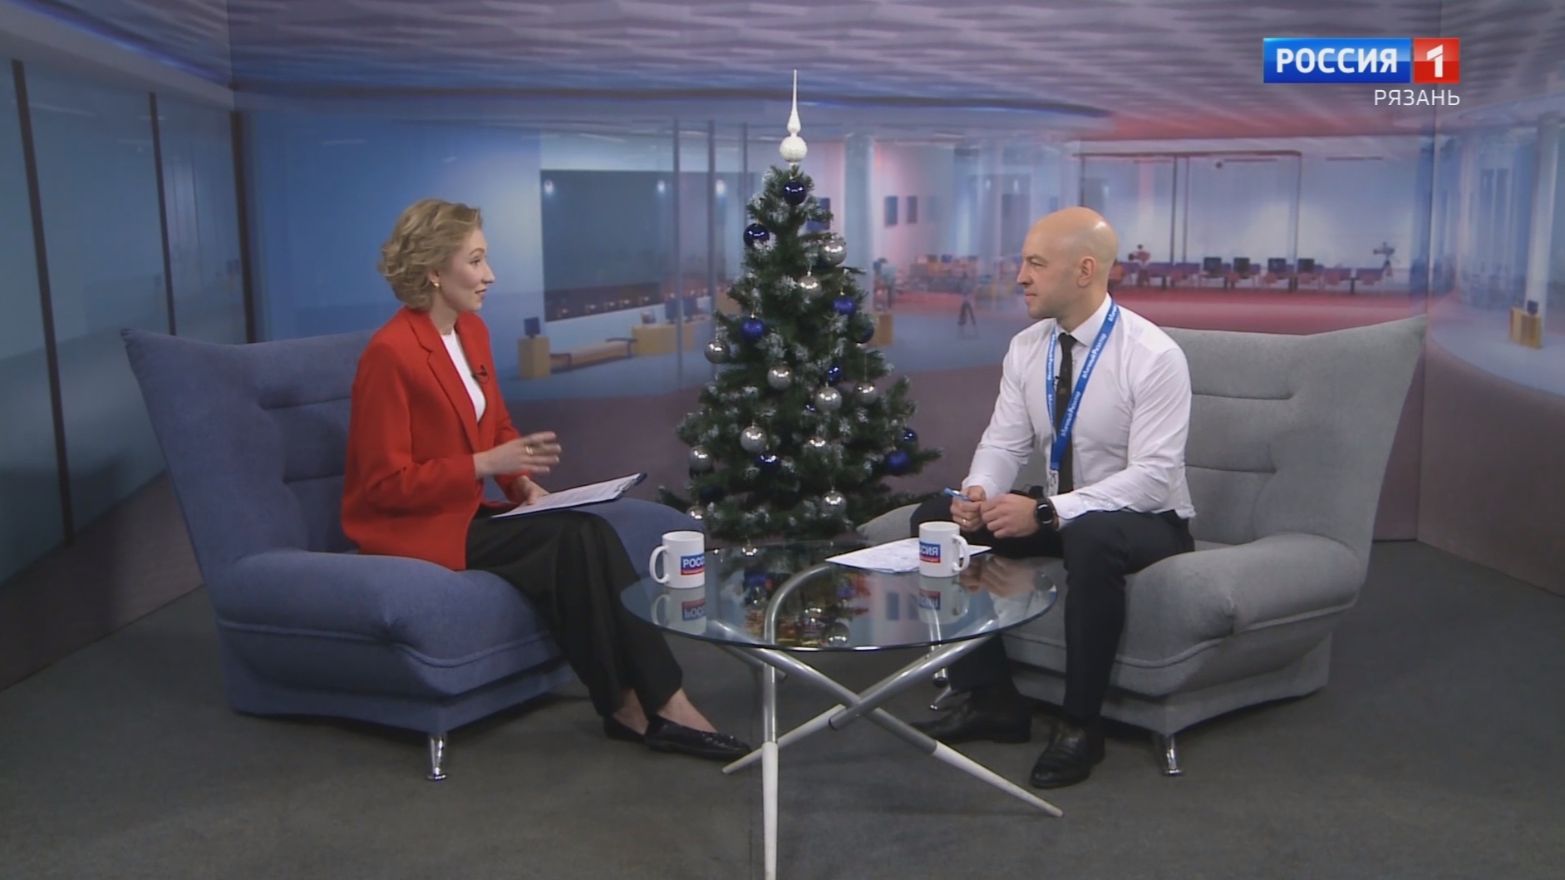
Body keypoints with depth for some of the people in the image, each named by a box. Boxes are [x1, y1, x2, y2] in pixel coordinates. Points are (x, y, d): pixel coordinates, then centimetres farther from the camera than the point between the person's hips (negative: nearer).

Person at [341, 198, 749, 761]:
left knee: (584, 537, -21)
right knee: (576, 539, -24)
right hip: (412, 530, -7)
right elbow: (385, 485, -17)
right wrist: (485, 465, -23)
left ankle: (640, 705, -17)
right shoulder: (389, 353, -18)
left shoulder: (471, 331, 7)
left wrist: (523, 481, -2)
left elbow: (498, 425, 18)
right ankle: (653, 705, -15)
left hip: (465, 514, 7)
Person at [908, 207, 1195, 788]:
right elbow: (1004, 441, 1)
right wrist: (978, 491, -22)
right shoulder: (1026, 348, 0)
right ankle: (991, 699, -3)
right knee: (935, 519, -9)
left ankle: (1081, 724, -20)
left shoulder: (1153, 356, -19)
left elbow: (1152, 476, -26)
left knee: (1090, 538, -41)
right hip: (1056, 513, 7)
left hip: (1146, 522, -6)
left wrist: (1046, 512, -35)